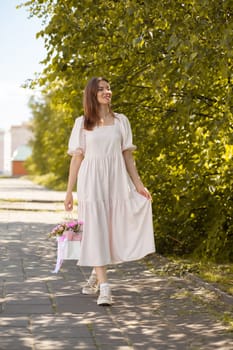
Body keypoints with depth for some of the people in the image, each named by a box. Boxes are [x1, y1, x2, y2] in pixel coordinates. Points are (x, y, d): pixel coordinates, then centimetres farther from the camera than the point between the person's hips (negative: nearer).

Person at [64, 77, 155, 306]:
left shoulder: (121, 121, 10)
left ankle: (96, 274, 26)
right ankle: (104, 287, -9)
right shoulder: (82, 123, 6)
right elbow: (77, 158, 6)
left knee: (113, 231, 2)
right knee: (96, 231, -8)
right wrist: (69, 191, 3)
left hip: (117, 181, 2)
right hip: (91, 182, -2)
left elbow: (127, 155, 10)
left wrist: (138, 184, 3)